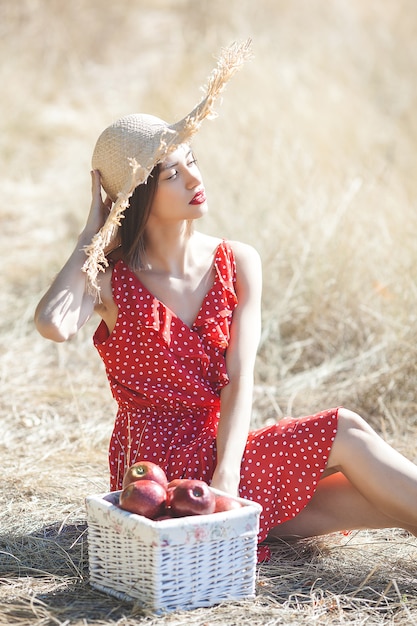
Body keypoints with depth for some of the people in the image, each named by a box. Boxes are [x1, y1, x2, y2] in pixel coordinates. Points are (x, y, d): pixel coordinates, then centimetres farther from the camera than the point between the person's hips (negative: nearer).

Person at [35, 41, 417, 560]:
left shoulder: (238, 264, 4)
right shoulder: (108, 279, -5)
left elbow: (239, 380, -5)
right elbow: (53, 324, -29)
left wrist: (227, 473, -21)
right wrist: (93, 233, -14)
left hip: (222, 453, 5)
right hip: (158, 471, -5)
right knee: (343, 432, -19)